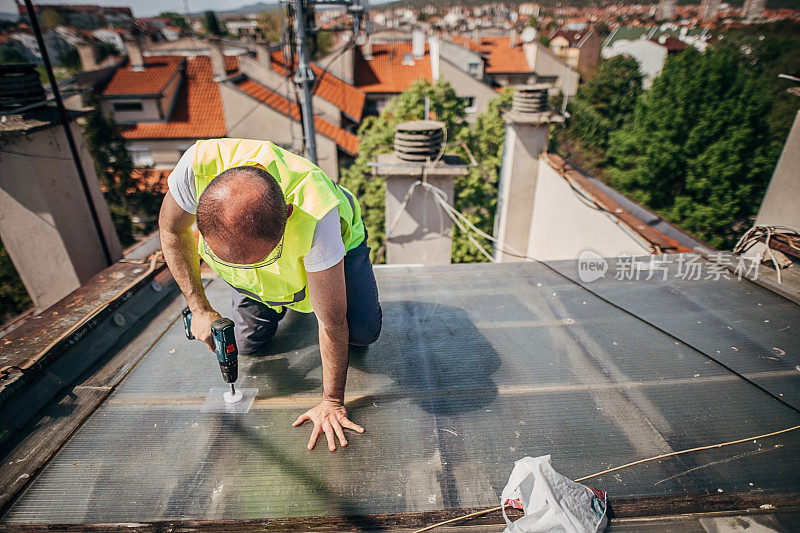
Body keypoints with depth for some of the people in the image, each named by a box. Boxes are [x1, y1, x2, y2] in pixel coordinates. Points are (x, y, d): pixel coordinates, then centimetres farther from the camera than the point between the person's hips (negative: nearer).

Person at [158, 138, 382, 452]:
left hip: (335, 241, -2)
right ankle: (279, 299, 32)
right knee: (248, 342, 2)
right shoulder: (198, 166, -39)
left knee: (362, 332, -12)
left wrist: (331, 403, -25)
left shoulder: (316, 216, -47)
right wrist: (199, 308, -19)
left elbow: (332, 324, -35)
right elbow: (171, 231, -15)